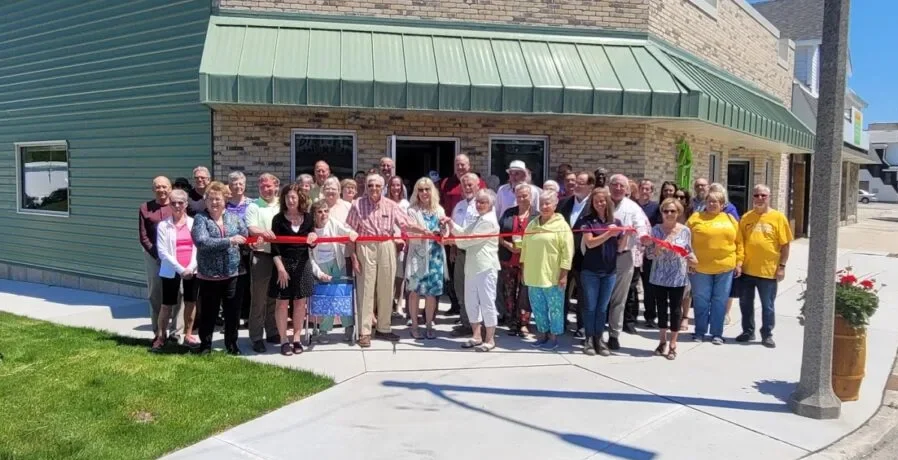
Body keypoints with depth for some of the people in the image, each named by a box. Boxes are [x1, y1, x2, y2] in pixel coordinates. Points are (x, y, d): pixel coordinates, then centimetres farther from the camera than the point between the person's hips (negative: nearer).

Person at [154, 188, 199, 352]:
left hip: (192, 270, 2)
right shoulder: (163, 225, -3)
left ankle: (188, 335, 21)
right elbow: (162, 251, -7)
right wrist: (180, 269, -13)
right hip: (171, 271, -2)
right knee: (167, 305, 3)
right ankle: (160, 336, 17)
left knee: (191, 302, 9)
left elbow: (197, 247, 0)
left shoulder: (193, 223, 2)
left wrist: (191, 267, -12)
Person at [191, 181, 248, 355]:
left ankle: (232, 344, 25)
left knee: (233, 311, 10)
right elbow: (201, 242, -20)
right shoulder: (200, 218, -6)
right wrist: (229, 241, -23)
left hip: (232, 273, 3)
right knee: (208, 312, 9)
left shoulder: (234, 217, 6)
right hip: (209, 275, -3)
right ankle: (205, 344, 26)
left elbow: (246, 237, 7)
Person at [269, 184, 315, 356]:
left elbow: (312, 244, 8)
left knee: (300, 302, 7)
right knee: (282, 302, 1)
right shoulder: (278, 219, -4)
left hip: (302, 264, 3)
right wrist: (280, 268, -14)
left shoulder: (307, 219, 4)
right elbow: (274, 246, -7)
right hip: (283, 263, -3)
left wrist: (312, 240, -15)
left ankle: (297, 338, 18)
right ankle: (283, 340, 9)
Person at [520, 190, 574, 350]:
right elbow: (525, 247, 16)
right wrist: (524, 269, 14)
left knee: (554, 308, 4)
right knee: (538, 307, 12)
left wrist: (564, 274, -14)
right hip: (533, 275, 5)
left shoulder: (561, 225, -6)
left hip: (553, 276, -5)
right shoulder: (532, 224, 11)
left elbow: (567, 251, -10)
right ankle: (543, 334, 25)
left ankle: (553, 337, 15)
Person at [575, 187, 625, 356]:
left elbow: (619, 248, 8)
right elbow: (590, 243, -15)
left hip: (609, 271, 3)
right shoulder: (587, 220, -4)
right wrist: (609, 233, -23)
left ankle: (599, 339, 18)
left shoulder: (616, 222, 6)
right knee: (590, 306, 3)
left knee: (602, 307, 10)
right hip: (590, 270, -3)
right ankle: (589, 339, 13)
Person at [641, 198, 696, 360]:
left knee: (675, 309, 4)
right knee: (661, 308, 11)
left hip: (678, 277, -1)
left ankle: (672, 344, 15)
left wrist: (692, 258, -16)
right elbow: (650, 255, -3)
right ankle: (662, 341, 25)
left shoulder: (685, 231, -3)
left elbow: (688, 252, 6)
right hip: (659, 276, 1)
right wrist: (655, 248, -24)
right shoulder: (656, 229, -3)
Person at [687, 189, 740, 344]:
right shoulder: (696, 218, 2)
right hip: (700, 267, -2)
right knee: (701, 300, 5)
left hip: (725, 268, 2)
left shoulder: (730, 219, 9)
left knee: (720, 301, 7)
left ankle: (717, 333, 15)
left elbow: (738, 242, 10)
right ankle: (700, 331, 18)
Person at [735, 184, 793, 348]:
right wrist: (738, 261, -2)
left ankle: (767, 335, 21)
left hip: (768, 270, -3)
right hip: (747, 269, 3)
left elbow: (785, 244, -3)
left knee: (767, 306, 7)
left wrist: (782, 266, -7)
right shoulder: (746, 217, 5)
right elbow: (740, 242, 7)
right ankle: (748, 331, 27)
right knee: (746, 303, 13)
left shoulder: (778, 217, -4)